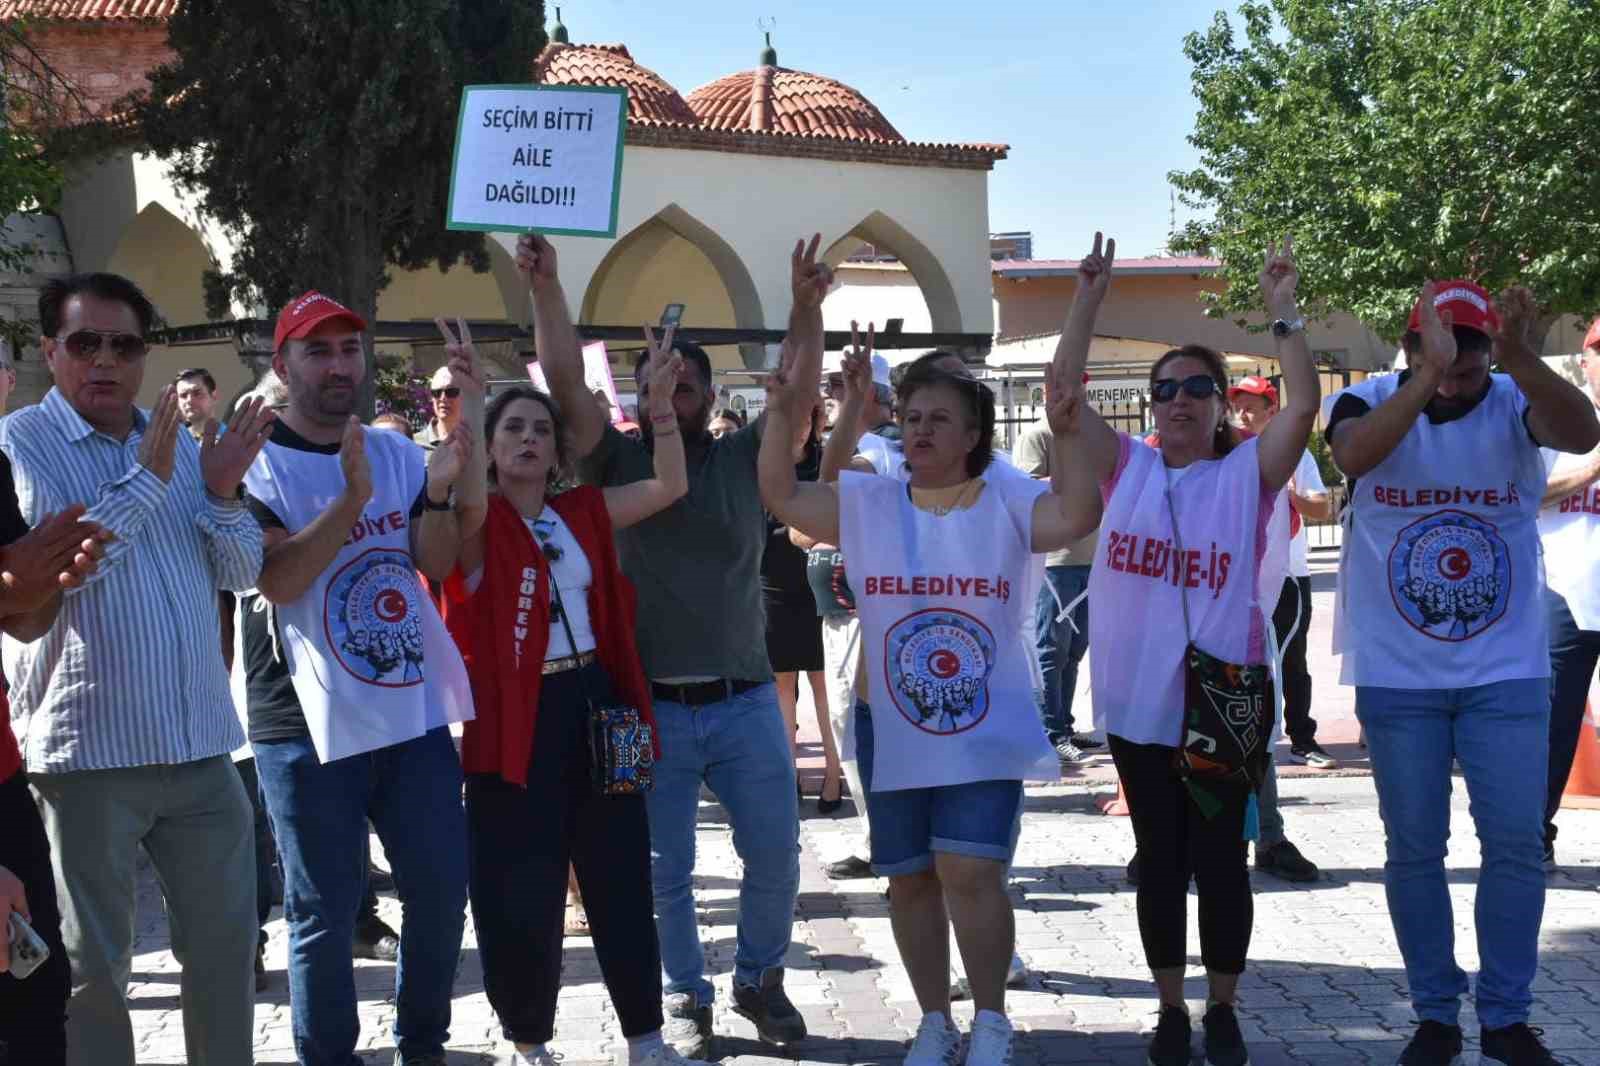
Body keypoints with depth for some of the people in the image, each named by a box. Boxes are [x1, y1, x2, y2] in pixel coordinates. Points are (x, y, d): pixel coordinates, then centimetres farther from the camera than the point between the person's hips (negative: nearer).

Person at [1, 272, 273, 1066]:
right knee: (91, 969, 6)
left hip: (200, 747, 5)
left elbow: (242, 572, 10)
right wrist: (146, 480, -16)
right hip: (85, 755, -5)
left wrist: (222, 494, -9)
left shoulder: (182, 441, 10)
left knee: (226, 948, 14)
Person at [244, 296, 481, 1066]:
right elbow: (276, 580, -19)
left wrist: (440, 489, -20)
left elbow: (437, 562, 0)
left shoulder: (397, 451, 7)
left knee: (442, 887, 11)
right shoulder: (256, 460, -8)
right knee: (325, 912, 3)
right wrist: (351, 499, -31)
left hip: (416, 711, 5)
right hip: (309, 724, -5)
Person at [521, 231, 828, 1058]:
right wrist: (546, 293, -20)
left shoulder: (743, 460, 4)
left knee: (775, 852, 6)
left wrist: (806, 304, -21)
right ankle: (686, 995, 23)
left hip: (746, 701, 1)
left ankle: (761, 978, 27)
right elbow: (567, 386, -9)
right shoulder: (618, 464, 1)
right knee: (663, 869, 7)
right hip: (650, 707, -1)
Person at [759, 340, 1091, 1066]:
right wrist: (783, 416, -20)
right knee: (910, 879, 11)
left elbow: (1079, 517, -19)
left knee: (970, 871, -11)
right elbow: (780, 495, -6)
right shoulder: (866, 503, 1)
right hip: (892, 733, 3)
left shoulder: (1008, 503, -4)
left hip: (988, 733, -3)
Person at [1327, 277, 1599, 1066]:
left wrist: (1522, 359, -45)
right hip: (1397, 677, 0)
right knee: (1414, 849, 7)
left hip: (1507, 673, 0)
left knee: (1516, 845, 2)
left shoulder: (1516, 405, -6)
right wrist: (1428, 377, -42)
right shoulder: (1371, 402, -6)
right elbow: (1353, 454, -29)